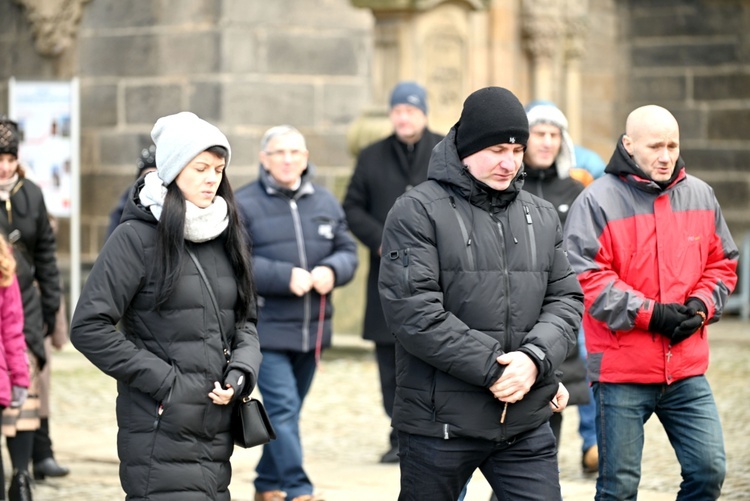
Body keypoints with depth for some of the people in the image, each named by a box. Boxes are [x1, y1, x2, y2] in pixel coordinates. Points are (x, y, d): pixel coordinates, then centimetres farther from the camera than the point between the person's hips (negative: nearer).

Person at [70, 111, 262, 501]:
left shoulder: (225, 236, 14)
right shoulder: (137, 237, -6)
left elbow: (244, 321, 19)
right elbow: (88, 327, -10)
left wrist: (240, 372, -2)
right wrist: (163, 380, -12)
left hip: (215, 433, 6)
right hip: (161, 432, -6)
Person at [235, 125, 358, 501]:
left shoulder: (325, 202, 11)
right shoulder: (244, 204, -5)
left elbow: (348, 251, 13)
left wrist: (331, 271, -10)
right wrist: (285, 277, -20)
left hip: (312, 329, 5)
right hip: (266, 327, -5)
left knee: (288, 410, 13)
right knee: (282, 408, -12)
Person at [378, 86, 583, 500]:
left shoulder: (541, 216, 12)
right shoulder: (419, 211, -7)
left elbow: (566, 298, 9)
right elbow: (412, 311, -16)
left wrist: (535, 358, -12)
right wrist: (493, 369, -17)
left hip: (527, 422, 4)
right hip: (440, 422, -4)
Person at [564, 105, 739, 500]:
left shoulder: (700, 196, 9)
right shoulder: (597, 201, -8)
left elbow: (722, 264, 16)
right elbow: (585, 278, -13)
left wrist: (701, 307, -4)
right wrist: (650, 314, -17)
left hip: (687, 368, 4)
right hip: (621, 370, -4)